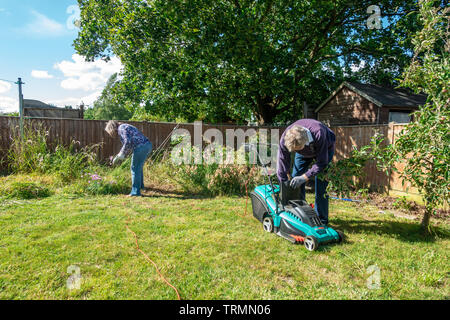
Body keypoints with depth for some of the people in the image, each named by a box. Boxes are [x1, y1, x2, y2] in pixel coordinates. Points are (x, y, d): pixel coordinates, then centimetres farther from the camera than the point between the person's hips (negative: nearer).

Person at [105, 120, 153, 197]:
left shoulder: (121, 128, -3)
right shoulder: (125, 128, 26)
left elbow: (128, 142, -17)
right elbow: (130, 146, 29)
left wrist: (120, 155, -9)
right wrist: (121, 157, 23)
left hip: (141, 147, -10)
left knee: (135, 168, 0)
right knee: (139, 166, 27)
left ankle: (136, 191, 3)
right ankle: (140, 185, 43)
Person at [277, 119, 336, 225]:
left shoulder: (319, 134, -44)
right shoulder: (285, 140, -35)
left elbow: (322, 162, -33)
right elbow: (282, 166, -25)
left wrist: (304, 177, -39)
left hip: (324, 149, -3)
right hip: (304, 152, 4)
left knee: (320, 185, -13)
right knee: (295, 180, -4)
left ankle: (321, 221, -1)